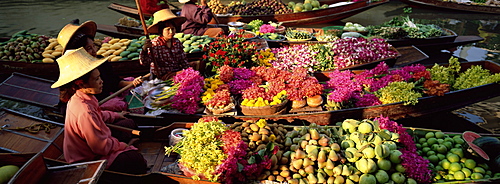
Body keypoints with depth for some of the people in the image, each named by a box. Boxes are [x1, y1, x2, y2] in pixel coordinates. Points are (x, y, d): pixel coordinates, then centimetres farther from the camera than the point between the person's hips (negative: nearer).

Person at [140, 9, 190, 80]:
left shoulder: (177, 42, 6)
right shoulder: (154, 44, -9)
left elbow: (183, 61, 15)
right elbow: (143, 62, -18)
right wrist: (144, 50, -35)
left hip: (177, 75, 5)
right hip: (160, 79, -5)